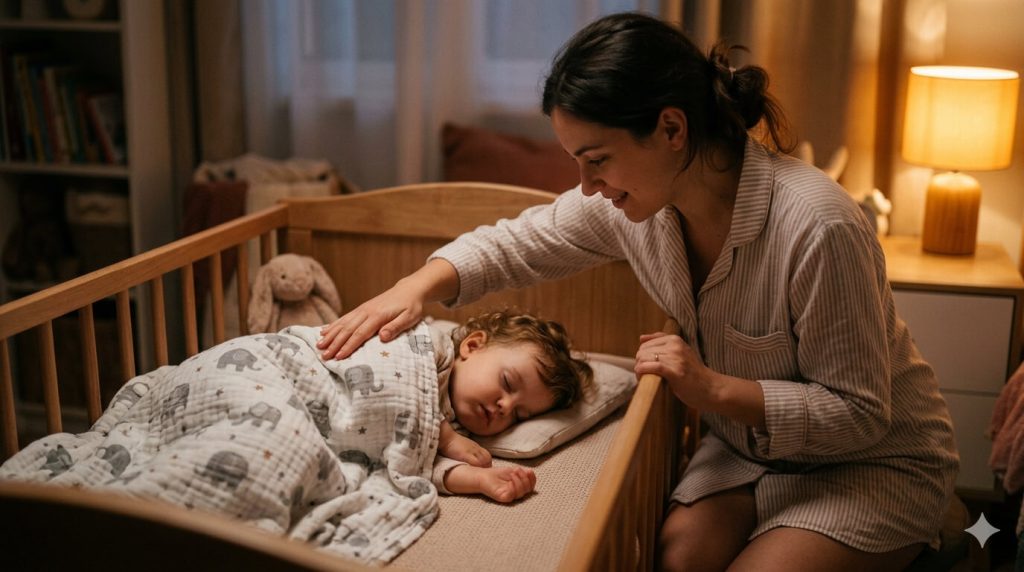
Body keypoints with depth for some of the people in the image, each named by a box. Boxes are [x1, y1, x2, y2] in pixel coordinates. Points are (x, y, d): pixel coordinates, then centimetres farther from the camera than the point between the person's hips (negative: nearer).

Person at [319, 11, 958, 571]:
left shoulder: (816, 226, -33)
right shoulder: (628, 200, -13)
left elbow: (859, 413, -24)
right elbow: (515, 244, 0)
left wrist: (715, 389, -31)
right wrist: (418, 286, -17)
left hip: (871, 460, -4)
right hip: (747, 446, 4)